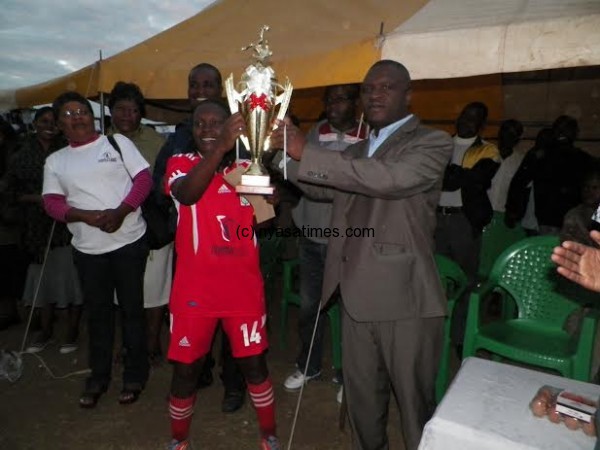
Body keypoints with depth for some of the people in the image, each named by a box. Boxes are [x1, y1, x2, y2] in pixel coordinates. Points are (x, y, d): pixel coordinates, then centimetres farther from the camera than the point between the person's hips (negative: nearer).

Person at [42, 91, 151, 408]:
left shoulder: (117, 142, 2)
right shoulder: (55, 161, 10)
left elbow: (144, 179, -5)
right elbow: (51, 202, 2)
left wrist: (120, 211, -19)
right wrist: (85, 215, -17)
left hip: (129, 241, -3)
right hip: (87, 249, 3)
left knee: (132, 309, 7)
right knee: (97, 313, 14)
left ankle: (135, 374, 22)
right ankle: (98, 376, 30)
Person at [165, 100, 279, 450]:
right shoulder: (181, 163, 0)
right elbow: (186, 193, -24)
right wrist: (220, 147, -37)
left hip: (244, 286, 1)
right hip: (194, 288, -1)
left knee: (254, 364, 11)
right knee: (186, 368, 11)